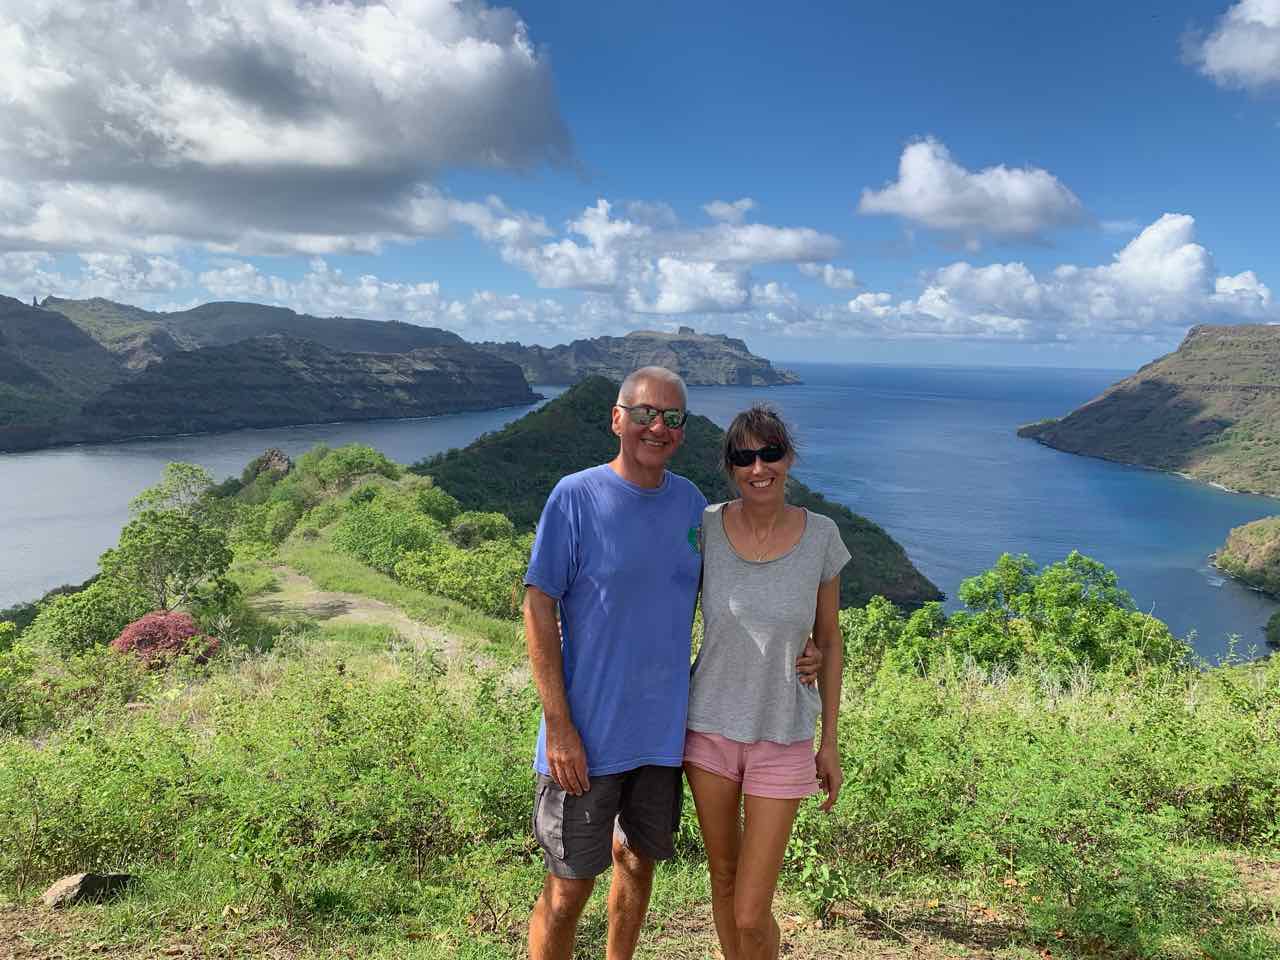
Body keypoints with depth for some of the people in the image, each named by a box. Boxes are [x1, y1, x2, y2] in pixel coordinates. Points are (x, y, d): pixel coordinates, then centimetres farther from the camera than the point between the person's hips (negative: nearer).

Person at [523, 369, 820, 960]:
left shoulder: (692, 504, 3)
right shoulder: (576, 497, -12)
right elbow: (538, 610, -12)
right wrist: (559, 726, -16)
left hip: (664, 732, 5)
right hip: (588, 735, -5)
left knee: (638, 863, 21)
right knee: (568, 887, 6)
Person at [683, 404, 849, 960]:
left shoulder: (820, 536, -10)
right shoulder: (706, 527, -10)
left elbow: (829, 642, 1)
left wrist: (830, 743, 3)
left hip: (782, 739, -1)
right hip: (709, 727, 1)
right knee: (723, 879, 19)